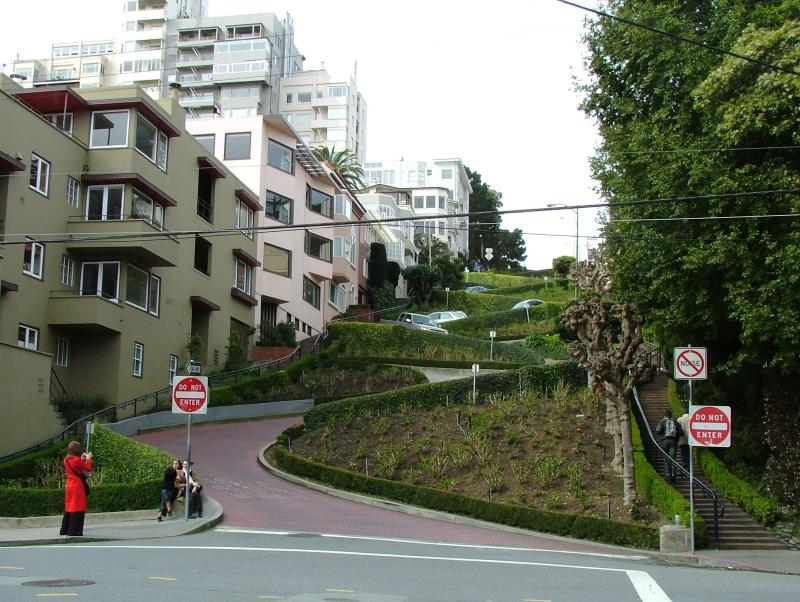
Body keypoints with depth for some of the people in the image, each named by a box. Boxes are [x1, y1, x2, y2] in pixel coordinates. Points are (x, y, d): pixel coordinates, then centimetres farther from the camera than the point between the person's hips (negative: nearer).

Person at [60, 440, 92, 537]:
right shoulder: (77, 460, -16)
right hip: (78, 486, -8)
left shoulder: (66, 460, 7)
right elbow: (88, 469, -8)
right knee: (78, 509, -2)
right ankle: (74, 531, -3)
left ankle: (65, 530, 21)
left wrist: (82, 459, 15)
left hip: (69, 486, 8)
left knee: (68, 508, 16)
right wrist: (88, 459, 5)